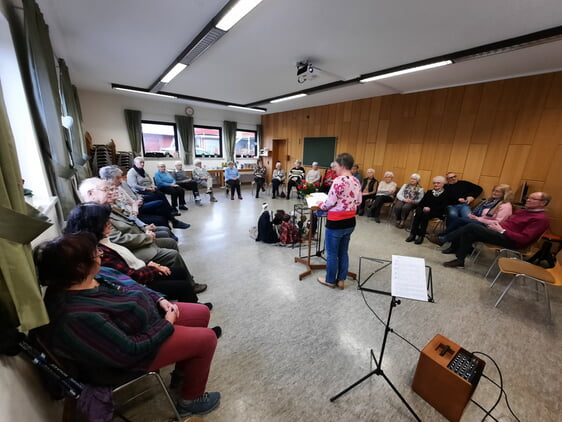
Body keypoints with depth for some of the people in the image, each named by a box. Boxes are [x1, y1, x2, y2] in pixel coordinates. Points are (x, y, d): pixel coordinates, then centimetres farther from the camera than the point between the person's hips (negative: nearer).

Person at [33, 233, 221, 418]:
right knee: (206, 339, -7)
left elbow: (131, 284, 5)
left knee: (202, 313, 12)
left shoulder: (87, 275, -11)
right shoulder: (78, 317, -36)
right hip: (135, 353, -8)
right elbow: (130, 351, -28)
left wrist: (159, 299, -5)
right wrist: (167, 325, -17)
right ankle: (190, 401, 20)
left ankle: (182, 373, 34)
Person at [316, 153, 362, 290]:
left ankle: (330, 280, 26)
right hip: (350, 222, 8)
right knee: (343, 252, 19)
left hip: (336, 223, -8)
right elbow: (358, 202, 11)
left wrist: (320, 205, 1)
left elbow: (330, 203, -19)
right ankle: (341, 280, 32)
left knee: (332, 253, 10)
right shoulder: (356, 181, 5)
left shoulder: (339, 181, -20)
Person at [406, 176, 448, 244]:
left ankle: (421, 235, -34)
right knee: (418, 213, -31)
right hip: (425, 210, 4)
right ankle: (413, 234, -34)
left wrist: (430, 208, -18)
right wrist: (424, 208, -10)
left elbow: (442, 207, -9)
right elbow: (421, 203, 12)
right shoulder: (429, 192, 21)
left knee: (425, 214, -36)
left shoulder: (445, 194, 4)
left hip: (436, 212, -4)